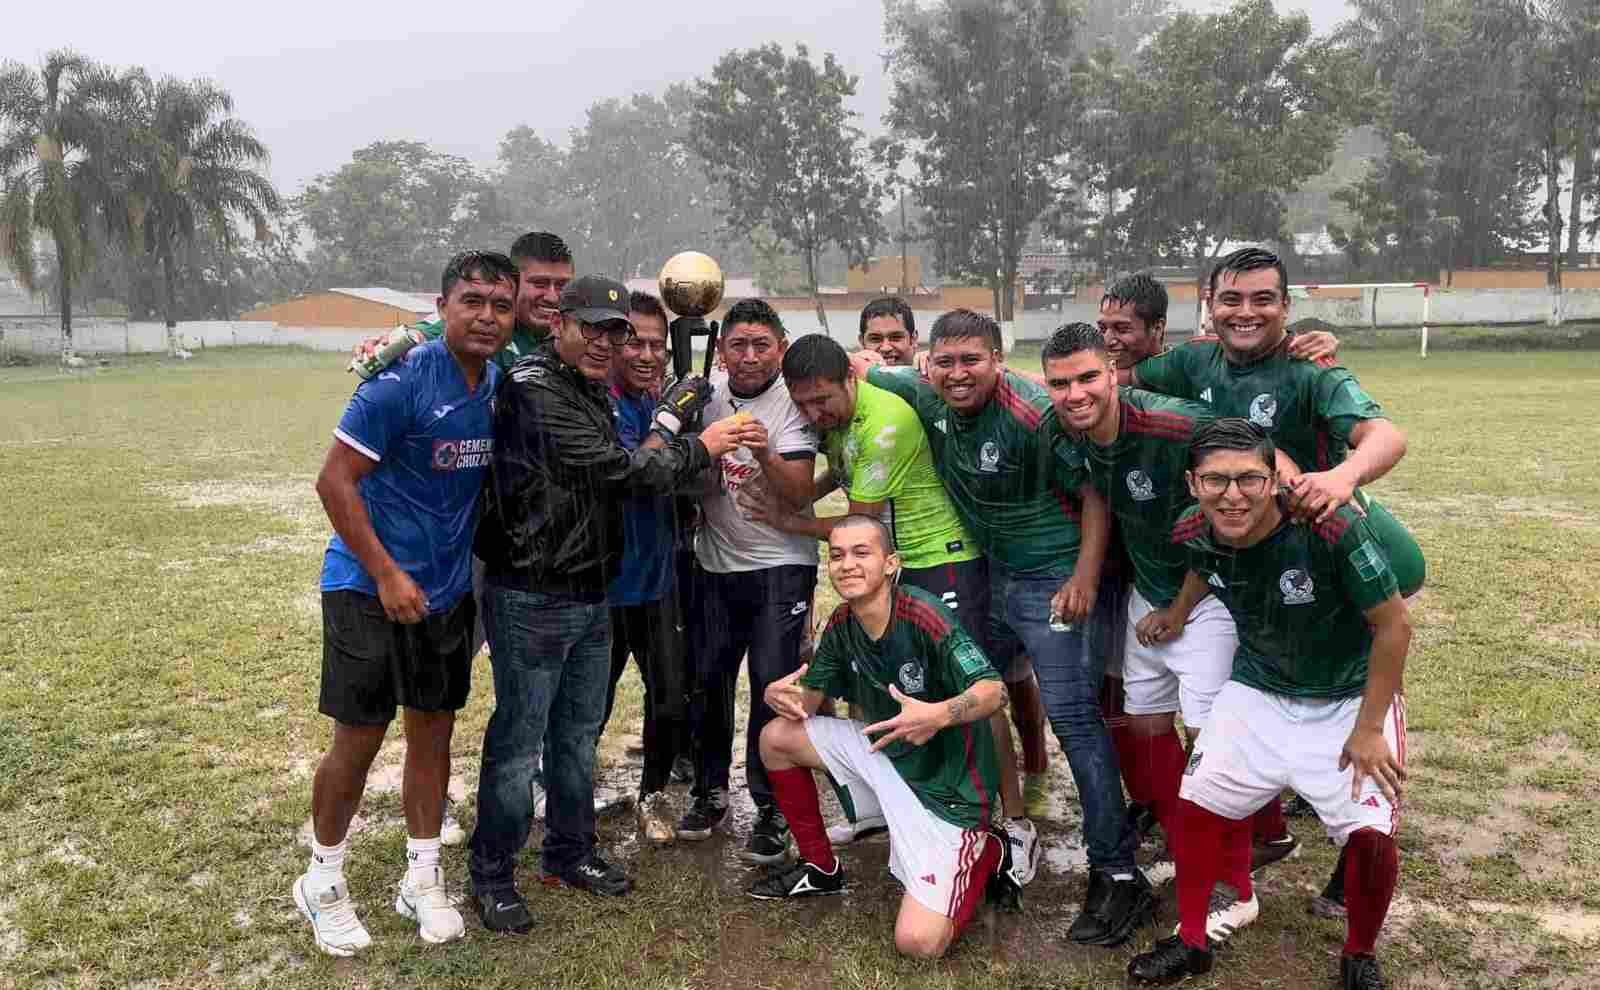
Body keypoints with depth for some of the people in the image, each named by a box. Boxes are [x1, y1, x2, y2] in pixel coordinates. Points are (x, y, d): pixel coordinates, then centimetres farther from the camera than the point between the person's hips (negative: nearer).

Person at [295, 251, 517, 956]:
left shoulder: (501, 383, 1)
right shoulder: (401, 381, -18)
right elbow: (334, 482, -17)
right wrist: (387, 575, -19)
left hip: (449, 588, 6)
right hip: (371, 586, -6)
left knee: (434, 730, 12)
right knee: (359, 737, 2)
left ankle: (422, 878, 28)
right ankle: (323, 881, 24)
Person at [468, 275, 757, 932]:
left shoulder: (593, 390, 14)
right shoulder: (535, 390, -17)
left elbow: (622, 470, 14)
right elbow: (619, 469, -21)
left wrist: (668, 421, 3)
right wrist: (700, 447, -10)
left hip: (591, 594, 9)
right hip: (532, 599, -9)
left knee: (578, 734, 19)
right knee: (518, 742, 3)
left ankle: (569, 853, 35)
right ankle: (491, 877, 19)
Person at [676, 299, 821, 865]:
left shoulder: (793, 402, -11)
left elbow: (799, 496, -20)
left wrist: (765, 454, -37)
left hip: (780, 568, -4)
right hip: (714, 564, 4)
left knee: (773, 689, -5)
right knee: (706, 681, 9)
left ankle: (772, 811, 10)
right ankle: (710, 791, 28)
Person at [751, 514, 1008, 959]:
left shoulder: (924, 615, -26)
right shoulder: (841, 623, -4)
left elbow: (993, 690, -27)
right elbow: (810, 698, 3)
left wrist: (939, 715, -47)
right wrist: (780, 694, -22)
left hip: (945, 782, -7)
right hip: (884, 752, 7)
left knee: (919, 941, -17)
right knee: (777, 738, 0)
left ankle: (985, 853, 14)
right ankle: (821, 867, 19)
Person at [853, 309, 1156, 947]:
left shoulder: (1032, 413, -22)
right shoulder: (928, 396, -2)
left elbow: (1094, 489, -16)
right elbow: (858, 367, 15)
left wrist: (1085, 576, -20)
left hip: (1053, 578, -7)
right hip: (991, 572, 8)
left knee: (1073, 719, -8)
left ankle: (1117, 876, 1)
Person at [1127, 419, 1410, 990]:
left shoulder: (1334, 529, -31)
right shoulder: (1196, 533, -16)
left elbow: (1393, 626, -20)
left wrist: (1368, 730, -17)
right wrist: (1176, 615, 11)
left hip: (1350, 700, -4)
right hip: (1258, 691, 4)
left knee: (1371, 832, -16)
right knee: (1198, 802, -1)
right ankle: (1191, 941, 23)